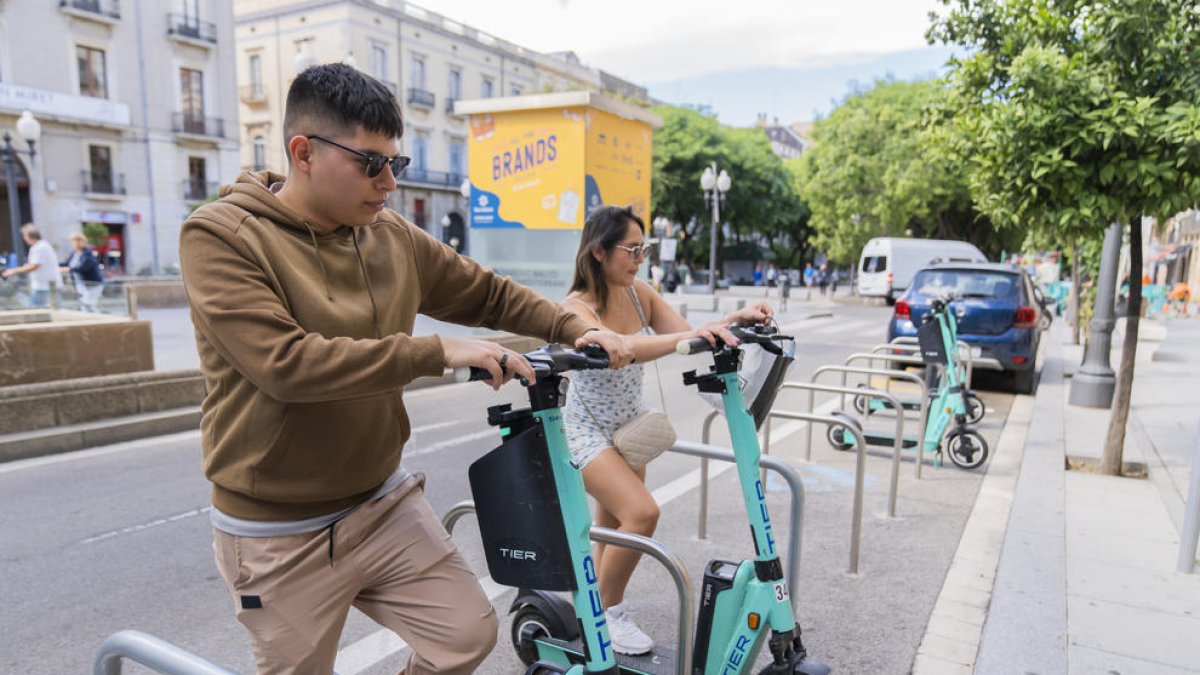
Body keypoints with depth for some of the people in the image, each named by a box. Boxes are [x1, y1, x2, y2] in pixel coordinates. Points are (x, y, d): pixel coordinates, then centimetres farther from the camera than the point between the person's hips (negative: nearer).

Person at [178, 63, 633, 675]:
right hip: (280, 534, -4)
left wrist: (576, 329, -5)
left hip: (382, 504, 5)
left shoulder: (392, 236, 1)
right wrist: (438, 352, -30)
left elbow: (491, 294, 9)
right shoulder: (220, 235, -15)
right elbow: (286, 362, -28)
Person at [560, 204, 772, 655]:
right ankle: (608, 610, 2)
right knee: (641, 513, -22)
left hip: (629, 426, 6)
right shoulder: (576, 307, -23)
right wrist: (687, 337, -55)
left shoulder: (638, 293, -5)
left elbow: (689, 335, -11)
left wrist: (733, 321, -28)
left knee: (614, 525, 16)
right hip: (587, 430, -6)